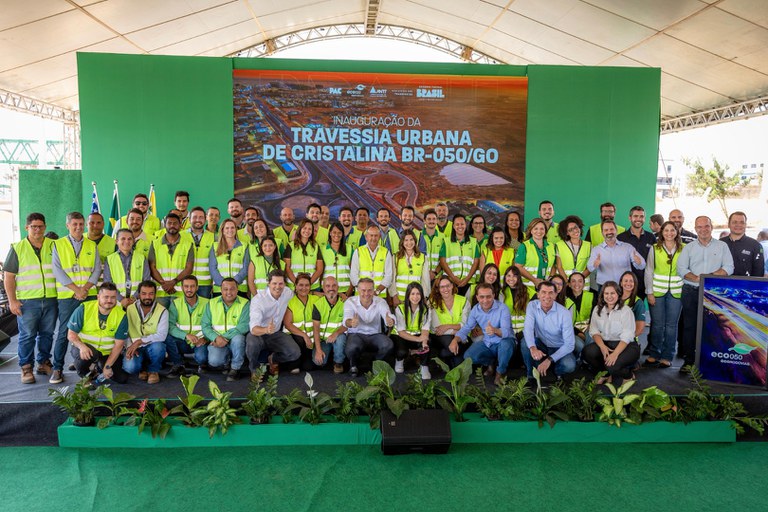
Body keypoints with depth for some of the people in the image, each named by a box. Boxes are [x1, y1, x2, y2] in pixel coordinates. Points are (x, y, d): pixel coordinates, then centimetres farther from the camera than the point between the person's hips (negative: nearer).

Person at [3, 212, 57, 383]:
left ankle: (44, 363, 23)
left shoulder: (54, 246, 7)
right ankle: (26, 368, 11)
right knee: (27, 335, 1)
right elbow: (8, 276, 2)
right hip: (27, 300, -2)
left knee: (47, 334, 10)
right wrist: (12, 301, -5)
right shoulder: (17, 248, 2)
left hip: (50, 299, 2)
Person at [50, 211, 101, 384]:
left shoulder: (91, 245, 11)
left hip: (89, 295, 2)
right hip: (67, 296, -2)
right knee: (64, 332, -2)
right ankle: (57, 368, 6)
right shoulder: (58, 245, 4)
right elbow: (58, 271, -3)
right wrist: (76, 289, -12)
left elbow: (97, 269, 5)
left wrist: (85, 288, -9)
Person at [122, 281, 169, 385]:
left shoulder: (162, 311, -8)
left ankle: (153, 370, -4)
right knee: (129, 367, -30)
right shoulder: (130, 309, -1)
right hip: (134, 347, 1)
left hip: (153, 346, -1)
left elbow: (162, 335, -18)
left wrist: (139, 341, -25)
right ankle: (142, 368, 10)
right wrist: (130, 346, -18)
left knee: (157, 347, -37)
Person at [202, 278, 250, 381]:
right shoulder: (212, 303, 7)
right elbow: (205, 325, 1)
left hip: (236, 341, -1)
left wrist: (225, 337, -23)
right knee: (214, 361, -28)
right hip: (217, 341, 1)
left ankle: (235, 368, -10)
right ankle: (227, 362, 11)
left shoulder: (244, 304, -3)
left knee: (238, 338, -36)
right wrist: (216, 337, -19)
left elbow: (244, 326, -15)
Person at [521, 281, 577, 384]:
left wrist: (549, 360, -33)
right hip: (541, 345, 2)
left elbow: (569, 344, -23)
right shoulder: (532, 306, -14)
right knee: (525, 342, -29)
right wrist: (533, 348, -48)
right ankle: (531, 374, -6)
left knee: (570, 366, -31)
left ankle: (557, 372, 8)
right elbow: (528, 328, -27)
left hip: (559, 348, -2)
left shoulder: (564, 313, -21)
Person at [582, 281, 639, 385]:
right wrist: (602, 346, -18)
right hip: (605, 343, 5)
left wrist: (615, 354, -30)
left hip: (626, 345, -5)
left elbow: (626, 336, -17)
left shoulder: (626, 310, -10)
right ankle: (607, 374, 5)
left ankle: (628, 374, 8)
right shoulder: (598, 310, 7)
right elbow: (594, 331, 1)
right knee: (587, 352, -24)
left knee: (612, 365, -31)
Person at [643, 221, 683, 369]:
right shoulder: (654, 249, 4)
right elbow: (648, 271, 3)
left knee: (671, 325, 3)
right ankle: (653, 355, 12)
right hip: (657, 290, 0)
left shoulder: (684, 249, 4)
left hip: (676, 292, 0)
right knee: (657, 324, 1)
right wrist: (650, 292, -2)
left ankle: (667, 357, 12)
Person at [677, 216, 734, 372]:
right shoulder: (688, 247, 10)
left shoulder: (722, 246, 9)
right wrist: (697, 279, -16)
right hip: (691, 292, 1)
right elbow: (681, 269, -1)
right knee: (689, 326, 2)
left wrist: (710, 276, -15)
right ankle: (688, 360, 9)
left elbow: (728, 267, -1)